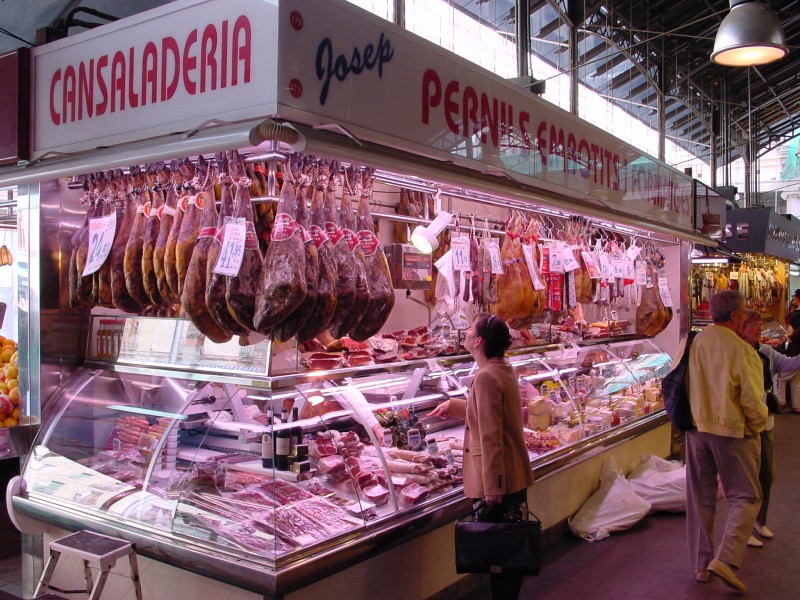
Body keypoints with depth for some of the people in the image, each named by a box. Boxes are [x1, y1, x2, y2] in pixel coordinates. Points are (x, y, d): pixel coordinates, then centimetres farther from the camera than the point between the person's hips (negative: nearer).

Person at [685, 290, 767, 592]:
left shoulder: (693, 343, -3)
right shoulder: (742, 351, -17)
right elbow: (753, 401, -15)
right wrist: (756, 427, 3)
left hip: (696, 429, 5)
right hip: (733, 431, -5)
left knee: (700, 498, 14)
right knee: (745, 498, 10)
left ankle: (700, 563, 23)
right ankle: (726, 559, -4)